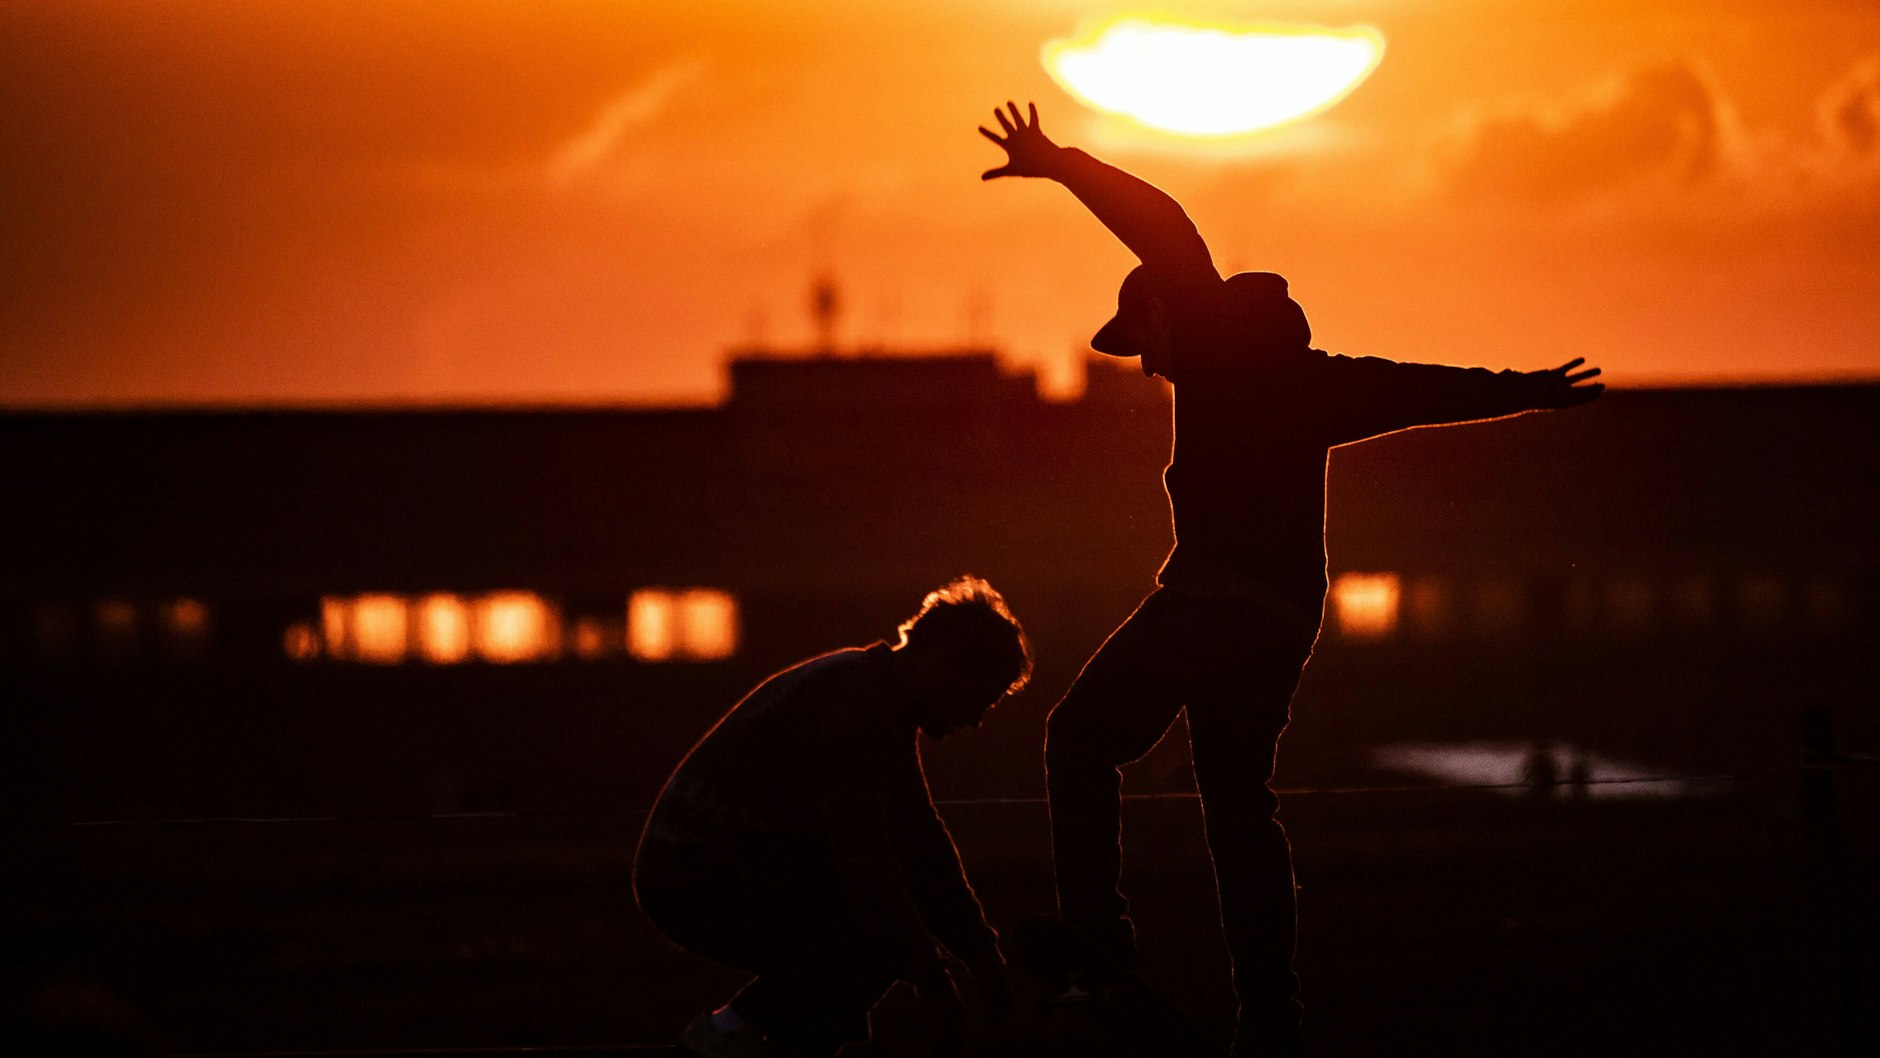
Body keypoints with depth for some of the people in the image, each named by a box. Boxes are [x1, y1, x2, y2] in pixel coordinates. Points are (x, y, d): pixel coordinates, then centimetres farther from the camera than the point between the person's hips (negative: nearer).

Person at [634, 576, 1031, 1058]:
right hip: (699, 884, -10)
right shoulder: (851, 704, -22)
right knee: (889, 934, -17)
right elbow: (863, 858, -28)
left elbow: (922, 841, 15)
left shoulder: (886, 708, 10)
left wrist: (983, 955, 10)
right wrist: (935, 987, -26)